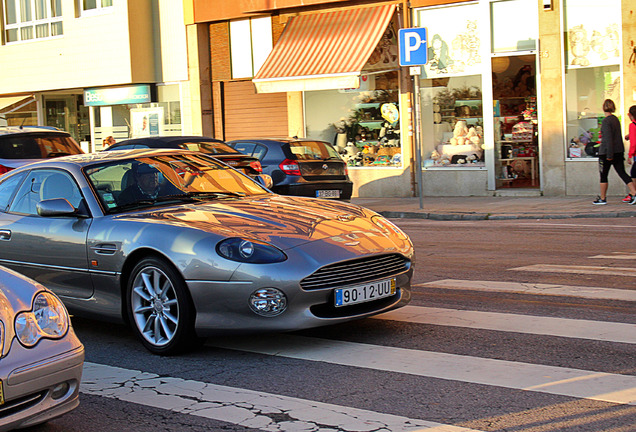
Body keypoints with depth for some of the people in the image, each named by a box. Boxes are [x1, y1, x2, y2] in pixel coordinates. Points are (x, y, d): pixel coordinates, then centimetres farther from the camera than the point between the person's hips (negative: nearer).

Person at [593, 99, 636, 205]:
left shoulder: (606, 121, -13)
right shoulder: (616, 119, 11)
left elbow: (608, 139, -19)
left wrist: (609, 154, -19)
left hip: (606, 152, -7)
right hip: (619, 151, 7)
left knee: (603, 175, 5)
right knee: (622, 173, 4)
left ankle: (602, 199, 13)